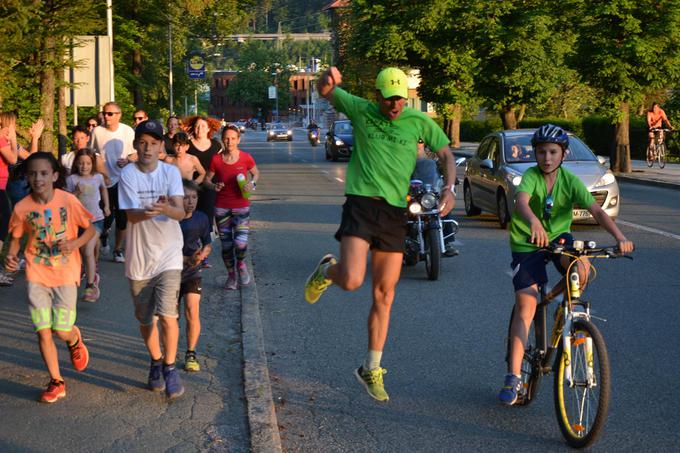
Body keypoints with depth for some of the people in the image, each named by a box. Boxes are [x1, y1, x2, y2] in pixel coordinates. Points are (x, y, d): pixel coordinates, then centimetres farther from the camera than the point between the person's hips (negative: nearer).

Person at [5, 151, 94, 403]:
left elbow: (90, 228, -1)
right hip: (36, 276, 2)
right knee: (43, 332, 1)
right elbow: (16, 238, 7)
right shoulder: (22, 207, -6)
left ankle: (75, 339, 37)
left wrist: (74, 243, -19)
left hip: (65, 274, -2)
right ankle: (56, 382, 16)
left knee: (62, 331, -1)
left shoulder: (68, 201, -12)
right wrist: (10, 255, -13)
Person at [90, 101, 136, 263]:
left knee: (122, 217, 4)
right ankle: (104, 234, 38)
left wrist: (128, 159, -15)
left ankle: (118, 248, 21)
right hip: (103, 181, 0)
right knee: (106, 217, 3)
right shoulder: (97, 131, -4)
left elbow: (137, 153, 4)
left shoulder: (128, 131, -3)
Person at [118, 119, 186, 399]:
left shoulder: (171, 172, -5)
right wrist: (148, 211, -38)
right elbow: (131, 214, -16)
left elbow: (180, 211, -16)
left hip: (168, 255, -1)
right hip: (139, 257, 1)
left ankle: (169, 368, 5)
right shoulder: (128, 174, -6)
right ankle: (156, 363, 37)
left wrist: (165, 209, -39)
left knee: (167, 315, -14)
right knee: (145, 320, 14)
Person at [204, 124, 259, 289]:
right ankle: (231, 276, 28)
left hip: (241, 206, -1)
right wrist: (214, 186, -14)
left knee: (240, 244, -15)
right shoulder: (216, 160, -4)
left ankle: (240, 263, 19)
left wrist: (252, 184, -10)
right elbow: (207, 179, 8)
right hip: (222, 208, 1)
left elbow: (256, 173, 11)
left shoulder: (246, 158, -6)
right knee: (226, 245, 7)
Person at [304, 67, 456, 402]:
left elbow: (446, 153, 14)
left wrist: (449, 187, -4)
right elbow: (325, 92, 7)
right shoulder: (360, 110, 1)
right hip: (361, 204, -3)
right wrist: (328, 79, -18)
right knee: (352, 281, -23)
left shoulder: (419, 121, 5)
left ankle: (372, 369, 20)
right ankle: (327, 271, 16)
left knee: (384, 296, 7)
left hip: (395, 211, 3)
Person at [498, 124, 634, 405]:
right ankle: (513, 376, -8)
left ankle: (557, 298, 3)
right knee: (525, 306, -12)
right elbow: (521, 201, -38)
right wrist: (534, 221, -61)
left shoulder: (570, 180, -10)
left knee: (581, 269, -31)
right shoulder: (531, 176, -17)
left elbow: (596, 210, -19)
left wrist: (619, 237, -36)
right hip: (527, 244, -2)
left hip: (559, 237, 2)